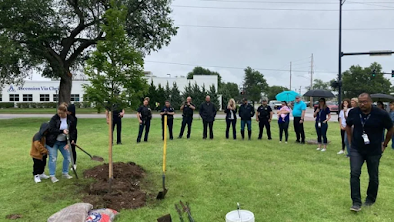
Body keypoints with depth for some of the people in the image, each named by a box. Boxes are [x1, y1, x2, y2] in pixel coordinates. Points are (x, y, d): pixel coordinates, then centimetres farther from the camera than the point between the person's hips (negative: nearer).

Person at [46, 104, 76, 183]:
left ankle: (65, 173, 22)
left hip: (63, 142, 3)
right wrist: (62, 131, -31)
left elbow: (72, 132, -5)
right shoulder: (54, 118, -15)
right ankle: (52, 176, 8)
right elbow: (51, 129, -21)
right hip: (52, 142, -3)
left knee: (67, 156, 5)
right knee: (53, 158, -2)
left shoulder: (71, 120, -8)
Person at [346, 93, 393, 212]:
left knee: (373, 177, 11)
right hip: (356, 150, 1)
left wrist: (384, 145, 5)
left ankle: (370, 199, 33)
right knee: (354, 174, -10)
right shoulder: (353, 112, -7)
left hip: (374, 151, -1)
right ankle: (356, 202, -4)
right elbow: (348, 126, 12)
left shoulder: (381, 114, -15)